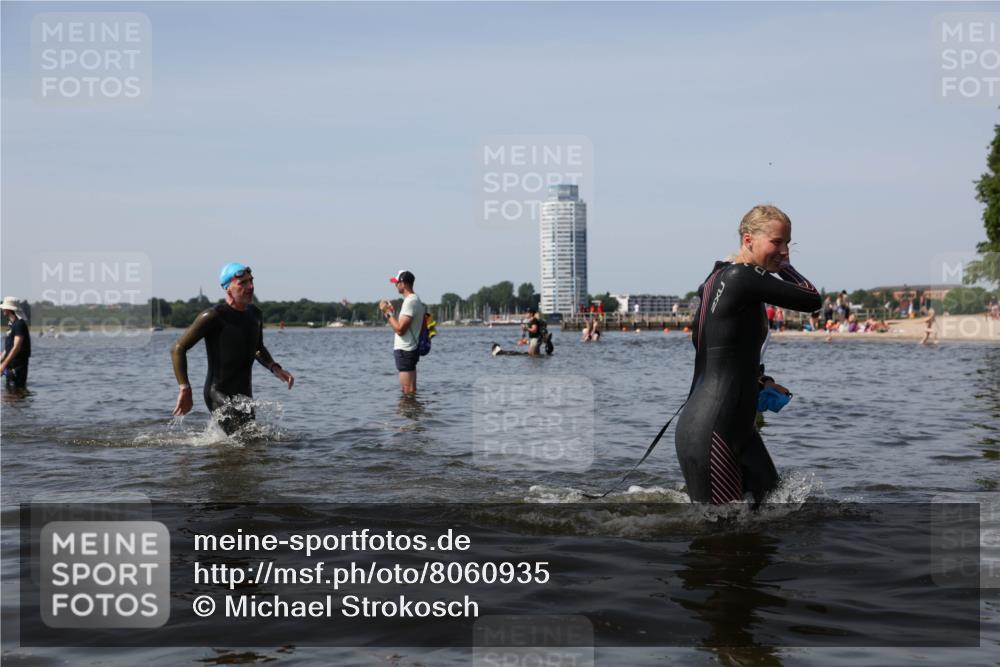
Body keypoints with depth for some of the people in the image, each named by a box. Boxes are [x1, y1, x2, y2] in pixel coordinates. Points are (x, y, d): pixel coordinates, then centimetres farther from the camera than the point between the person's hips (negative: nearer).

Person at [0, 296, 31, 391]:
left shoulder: (19, 324, -15)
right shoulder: (11, 324, 16)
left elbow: (16, 347, -21)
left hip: (18, 365, -10)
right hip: (11, 365, 10)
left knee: (19, 390, -9)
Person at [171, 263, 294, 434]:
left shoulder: (255, 314, 8)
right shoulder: (214, 316, -15)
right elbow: (178, 349, -12)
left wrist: (274, 368, 6)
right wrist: (185, 389, -19)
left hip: (244, 394, 8)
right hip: (220, 395, -8)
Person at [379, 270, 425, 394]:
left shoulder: (410, 301, -17)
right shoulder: (415, 300, 16)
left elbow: (400, 329, -23)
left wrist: (388, 313, -14)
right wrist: (391, 312, 17)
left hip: (404, 351, -11)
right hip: (410, 350, 11)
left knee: (408, 391, -8)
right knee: (410, 391, 15)